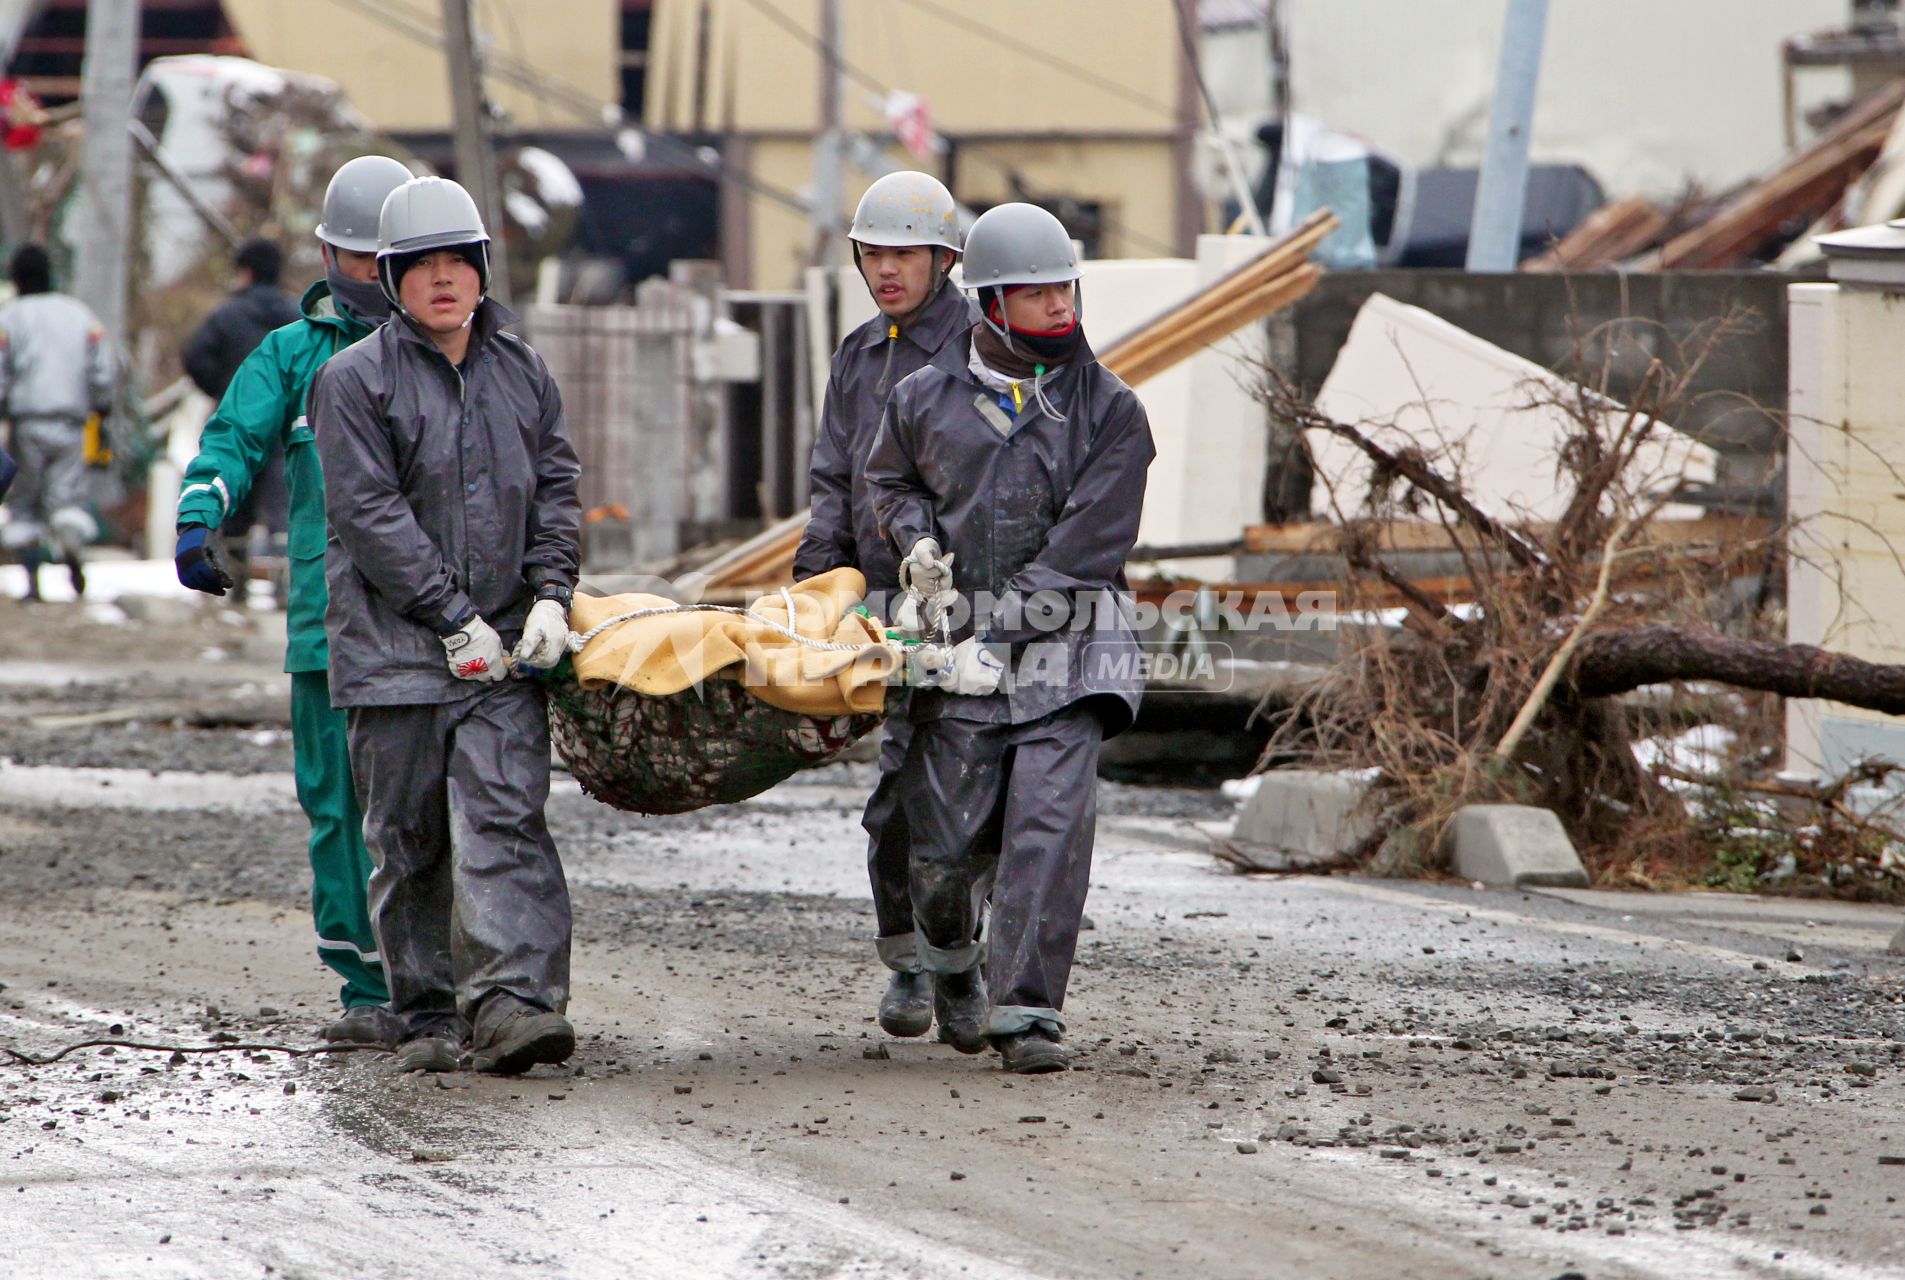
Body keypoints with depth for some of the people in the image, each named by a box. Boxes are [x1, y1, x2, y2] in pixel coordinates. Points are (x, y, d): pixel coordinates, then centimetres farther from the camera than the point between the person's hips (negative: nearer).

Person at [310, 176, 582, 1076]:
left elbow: (556, 487, 15)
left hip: (503, 646, 2)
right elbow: (370, 514, -9)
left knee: (504, 817, -12)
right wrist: (453, 618, -13)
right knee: (408, 838, 4)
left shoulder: (519, 373, 13)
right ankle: (425, 1016, 12)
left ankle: (512, 1001, -21)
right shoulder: (356, 380, -2)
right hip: (393, 647, -2)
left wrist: (551, 594, -2)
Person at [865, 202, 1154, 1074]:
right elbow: (887, 477, 27)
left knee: (1051, 824, -16)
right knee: (947, 843, 1)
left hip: (1066, 651, -2)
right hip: (958, 651, 2)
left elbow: (1087, 545, -7)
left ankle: (1025, 1011, -13)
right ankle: (952, 963, 33)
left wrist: (1001, 632, -13)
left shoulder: (1108, 410, 1)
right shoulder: (928, 399, 8)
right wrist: (914, 538, 4)